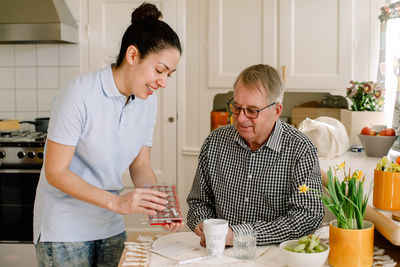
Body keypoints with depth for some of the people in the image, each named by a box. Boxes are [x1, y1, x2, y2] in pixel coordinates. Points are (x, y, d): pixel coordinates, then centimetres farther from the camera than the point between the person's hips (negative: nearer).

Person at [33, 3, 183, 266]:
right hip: (65, 228, -5)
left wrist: (158, 204, -15)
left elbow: (140, 166, 3)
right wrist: (116, 202, -28)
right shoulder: (78, 96, -22)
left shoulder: (148, 100, -2)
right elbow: (55, 172, -20)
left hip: (111, 225, 6)